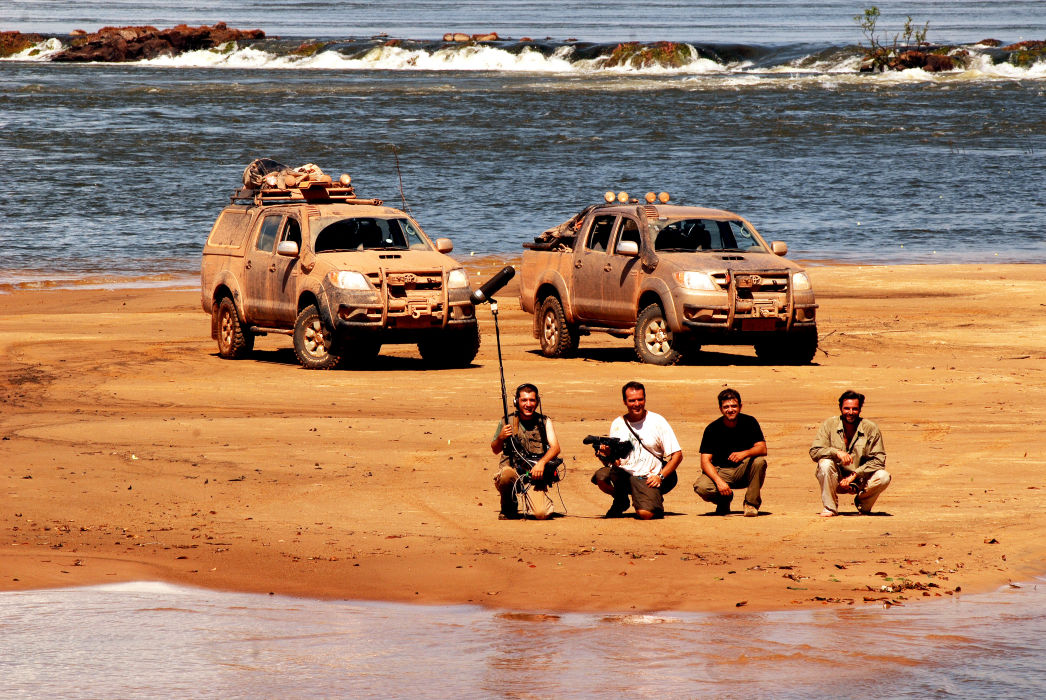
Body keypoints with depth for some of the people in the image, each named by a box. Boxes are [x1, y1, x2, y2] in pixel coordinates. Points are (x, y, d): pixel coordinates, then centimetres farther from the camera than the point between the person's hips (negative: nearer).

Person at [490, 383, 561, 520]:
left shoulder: (545, 422, 5)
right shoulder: (508, 422, 4)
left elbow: (555, 448, -4)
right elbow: (495, 450, 13)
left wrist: (541, 463, -23)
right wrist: (500, 438, -10)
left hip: (535, 474, 0)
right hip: (511, 468, 0)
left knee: (542, 514, -21)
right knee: (505, 477, -38)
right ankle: (508, 509, -4)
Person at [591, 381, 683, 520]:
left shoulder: (657, 421, -1)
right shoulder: (618, 424, 7)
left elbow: (677, 455, 0)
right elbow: (616, 462, 6)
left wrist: (660, 476, -10)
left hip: (647, 477, -3)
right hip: (623, 473, 3)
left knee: (645, 514, -28)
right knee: (601, 476, -30)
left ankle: (656, 500, 12)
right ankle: (621, 500, 5)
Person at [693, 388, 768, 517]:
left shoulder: (749, 422, -6)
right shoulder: (712, 429, -9)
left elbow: (762, 448, -16)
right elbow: (705, 461, -13)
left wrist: (745, 453, -38)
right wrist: (719, 481, -30)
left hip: (743, 471, 0)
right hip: (720, 471, 0)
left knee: (759, 461, -31)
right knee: (701, 487, -30)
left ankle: (751, 503, -13)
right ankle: (724, 501, 6)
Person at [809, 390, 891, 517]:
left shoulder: (871, 429, -6)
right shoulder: (829, 425, -5)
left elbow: (879, 459, -10)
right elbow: (814, 452, -11)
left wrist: (854, 475, -20)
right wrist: (836, 452, -30)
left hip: (859, 481, 0)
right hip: (836, 480, 0)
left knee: (883, 477, -26)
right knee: (825, 463, -31)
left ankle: (863, 505, 4)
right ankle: (830, 507, -13)